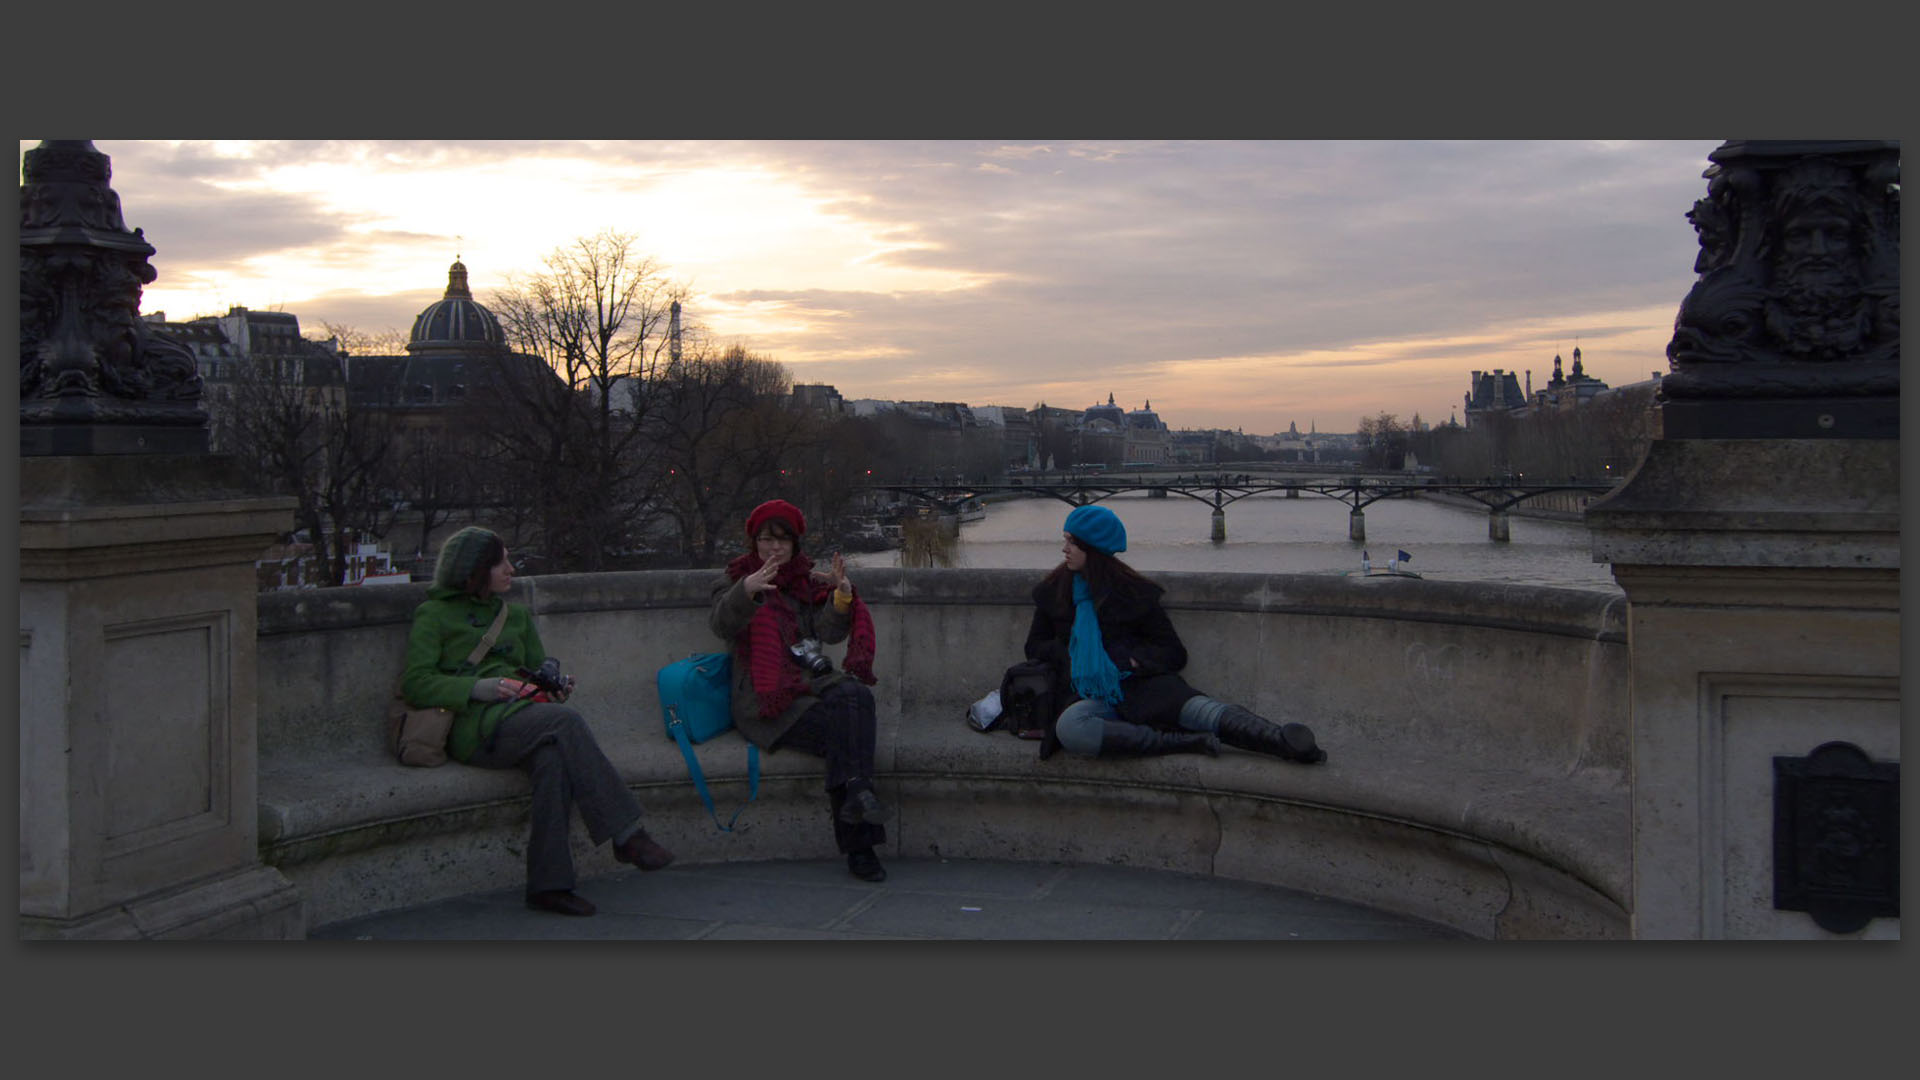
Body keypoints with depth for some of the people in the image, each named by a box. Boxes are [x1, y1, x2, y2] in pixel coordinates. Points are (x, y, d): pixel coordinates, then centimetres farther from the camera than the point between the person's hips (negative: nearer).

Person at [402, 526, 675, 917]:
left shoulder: (517, 614, 29)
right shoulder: (434, 614, 12)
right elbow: (415, 684, 1)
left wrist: (555, 687, 7)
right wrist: (478, 688, -13)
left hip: (523, 714, 5)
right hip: (477, 726, -4)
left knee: (553, 756, -34)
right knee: (566, 720, -32)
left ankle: (549, 884, -37)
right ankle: (627, 834, -33)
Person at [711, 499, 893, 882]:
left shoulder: (809, 581, 21)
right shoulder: (735, 581, 12)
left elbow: (831, 631, 2)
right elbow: (722, 624, -11)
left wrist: (842, 594, -19)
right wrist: (747, 591, -33)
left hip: (813, 681, 4)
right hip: (766, 699, -4)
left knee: (855, 695, -31)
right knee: (841, 727, -30)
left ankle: (854, 794, -40)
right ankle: (859, 847, -36)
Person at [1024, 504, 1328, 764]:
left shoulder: (1131, 590, 9)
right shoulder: (1052, 590, 16)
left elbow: (1174, 652, 11)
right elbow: (1035, 646, 25)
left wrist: (1134, 661, -10)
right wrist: (1068, 654, 2)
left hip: (1138, 684, -1)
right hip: (1089, 696, 1)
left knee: (1205, 712, -32)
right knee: (1069, 728, -38)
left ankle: (1286, 741, -52)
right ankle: (1183, 742, -35)